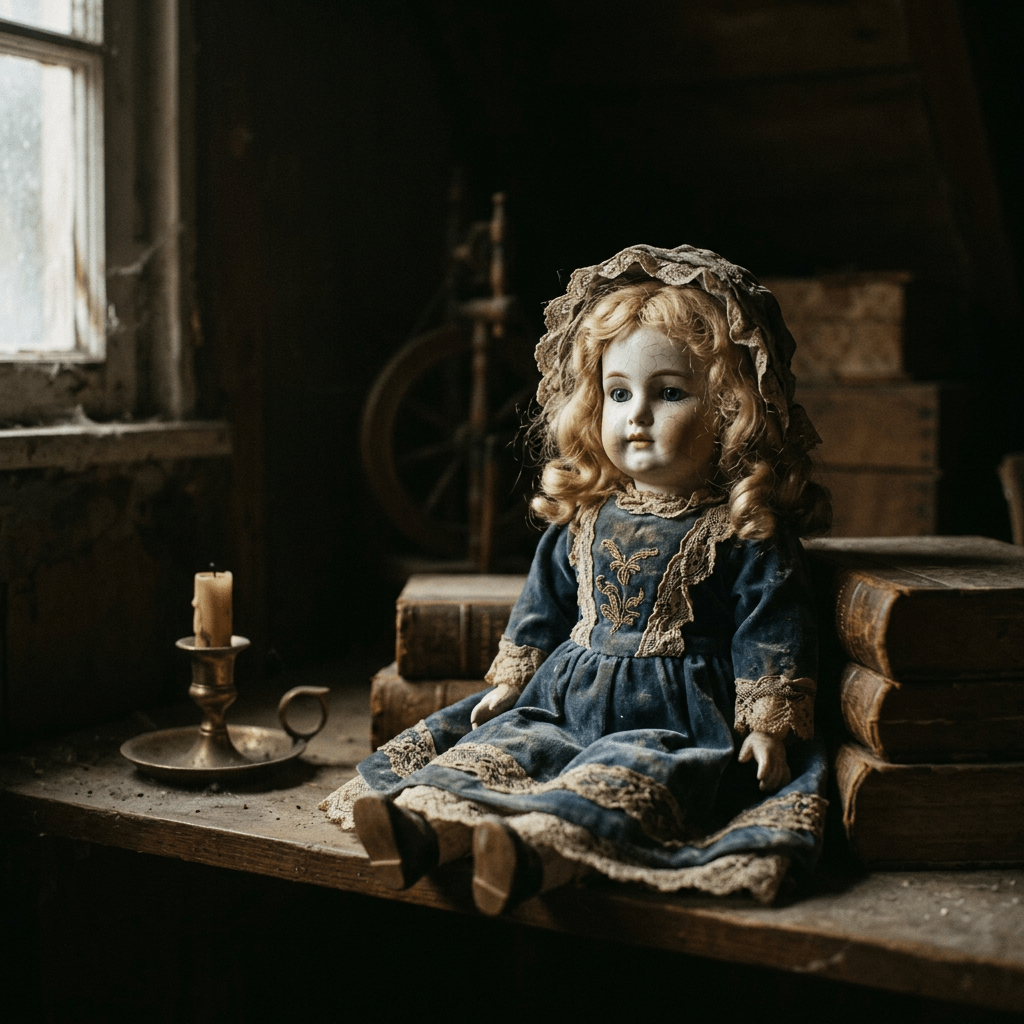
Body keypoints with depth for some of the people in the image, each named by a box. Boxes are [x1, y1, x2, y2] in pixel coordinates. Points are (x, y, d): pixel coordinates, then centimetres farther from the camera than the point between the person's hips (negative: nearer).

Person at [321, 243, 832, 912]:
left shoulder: (745, 533, -3)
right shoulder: (583, 521, 13)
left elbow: (771, 634, -4)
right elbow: (545, 606, 21)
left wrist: (768, 725, -9)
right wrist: (510, 681, 19)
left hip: (678, 720, -5)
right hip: (566, 702, 6)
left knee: (631, 775, -32)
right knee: (502, 741, -18)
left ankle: (537, 846, -55)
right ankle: (424, 821, -38)